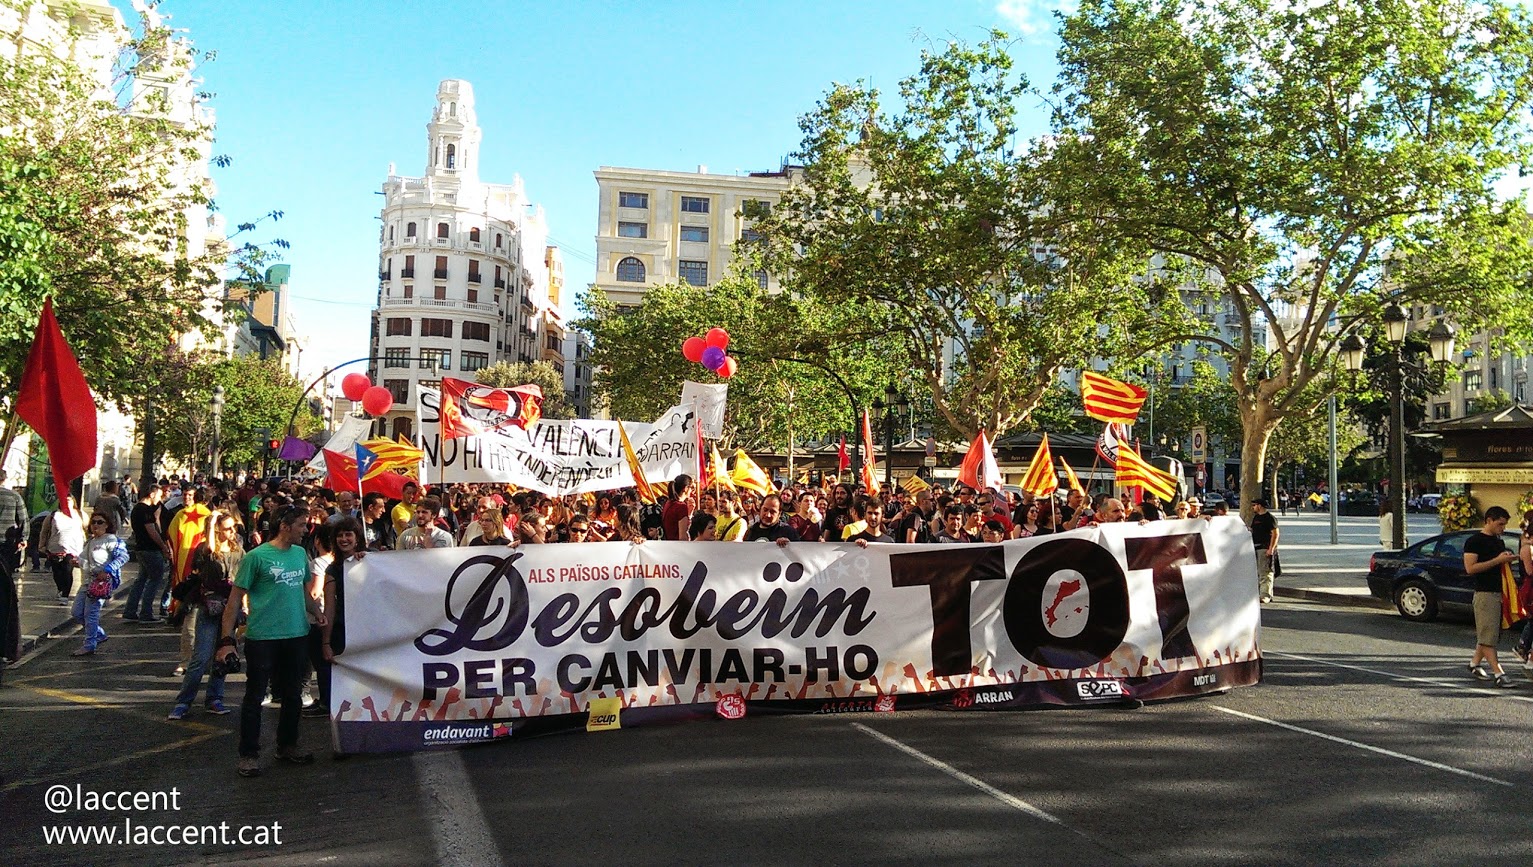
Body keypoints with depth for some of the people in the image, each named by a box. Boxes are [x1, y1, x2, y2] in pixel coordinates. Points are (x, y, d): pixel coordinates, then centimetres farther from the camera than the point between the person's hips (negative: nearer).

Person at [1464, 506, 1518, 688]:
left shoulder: (1499, 542, 17)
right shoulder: (1474, 541, -8)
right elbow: (1470, 568, -16)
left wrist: (1507, 560, 4)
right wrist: (1497, 560, -19)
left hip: (1500, 592, 8)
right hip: (1485, 593, -8)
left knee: (1487, 634, 11)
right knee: (1487, 635, -7)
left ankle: (1474, 665, 22)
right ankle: (1498, 673, -10)